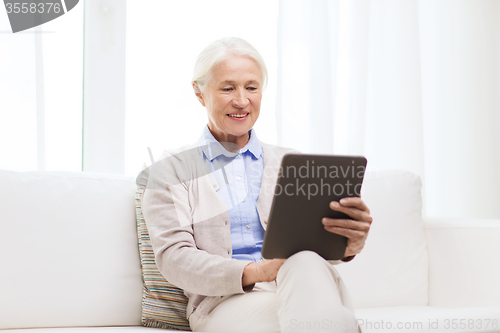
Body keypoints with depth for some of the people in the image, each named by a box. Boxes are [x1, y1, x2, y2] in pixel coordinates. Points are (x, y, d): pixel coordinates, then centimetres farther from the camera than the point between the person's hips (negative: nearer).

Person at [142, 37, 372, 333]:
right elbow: (173, 257, -2)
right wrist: (254, 273, -19)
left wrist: (349, 243, -18)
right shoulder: (171, 171, 11)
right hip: (225, 302, -3)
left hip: (301, 288, 3)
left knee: (307, 266, -37)